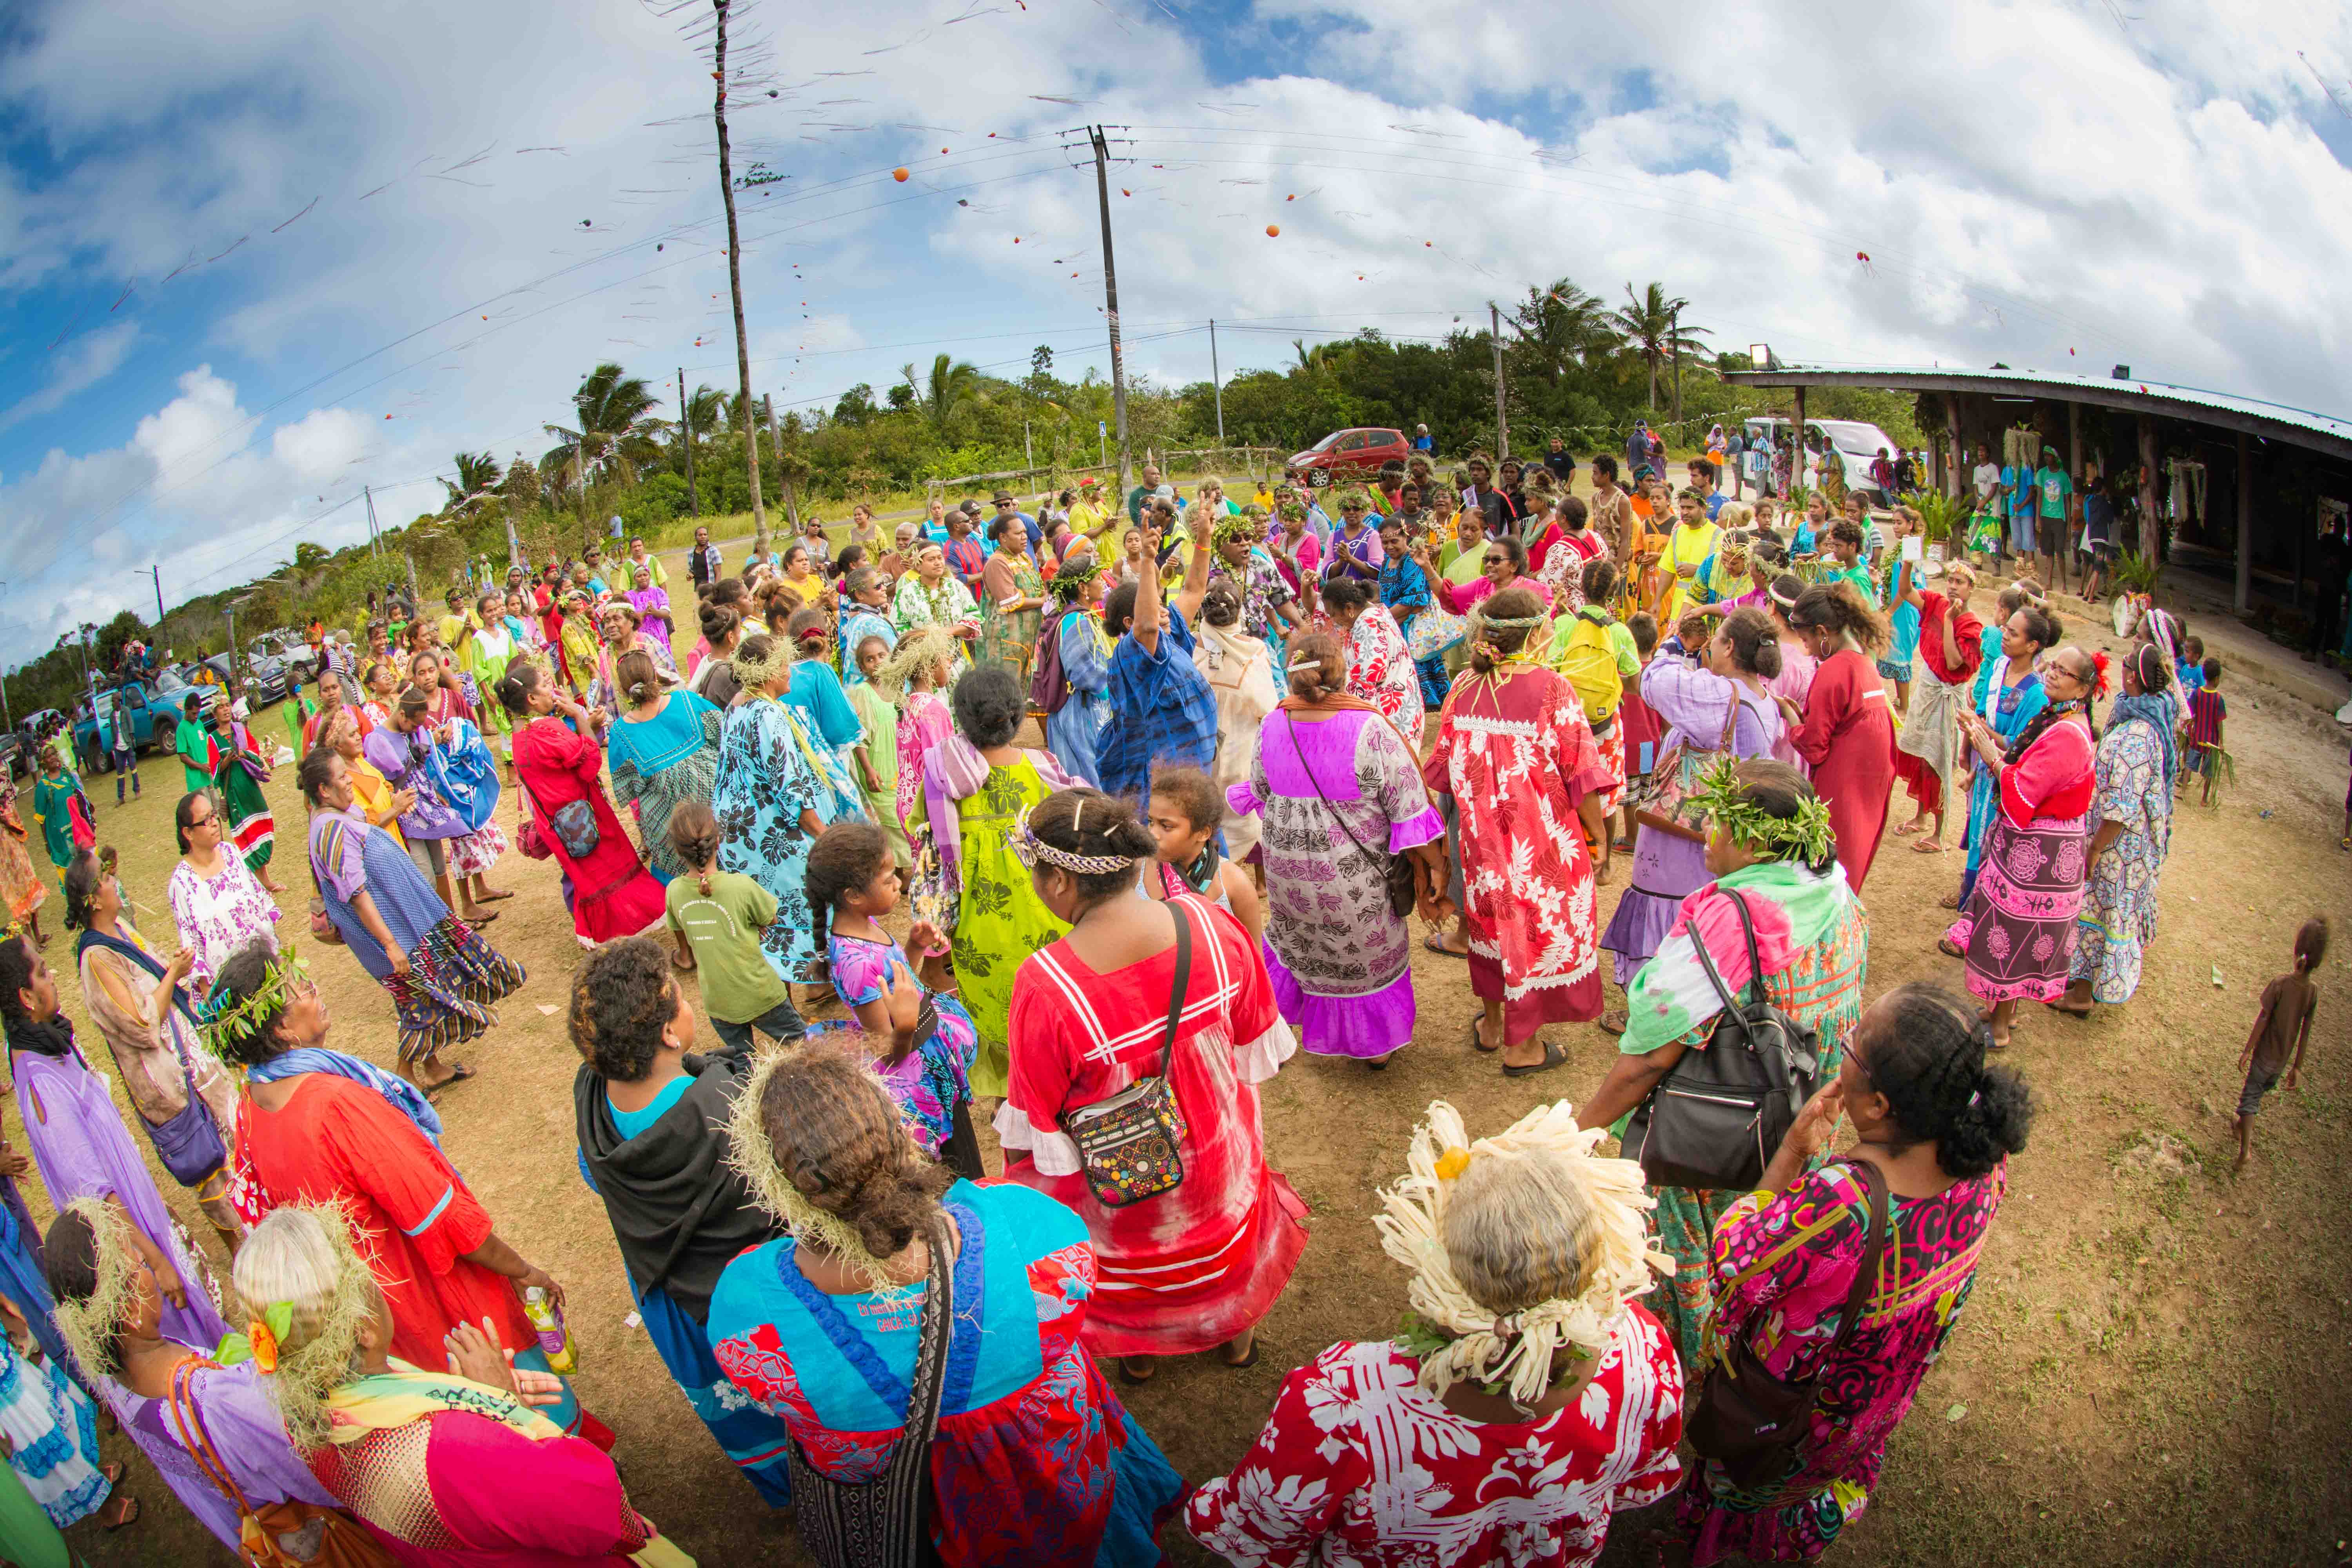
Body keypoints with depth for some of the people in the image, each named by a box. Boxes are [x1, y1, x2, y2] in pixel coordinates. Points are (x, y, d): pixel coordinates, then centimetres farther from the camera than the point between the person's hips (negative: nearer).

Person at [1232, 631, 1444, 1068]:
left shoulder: (1272, 726, -14)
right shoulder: (1371, 729, -27)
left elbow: (1259, 792, 3)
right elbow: (1408, 807, -20)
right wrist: (1434, 863, -7)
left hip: (1287, 867, 4)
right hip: (1353, 874, -3)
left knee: (1296, 940, 30)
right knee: (1369, 952, 20)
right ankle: (1378, 1042, 39)